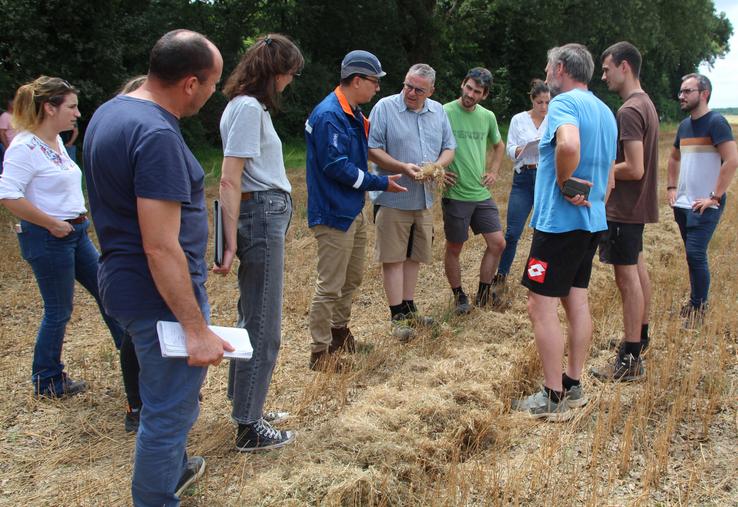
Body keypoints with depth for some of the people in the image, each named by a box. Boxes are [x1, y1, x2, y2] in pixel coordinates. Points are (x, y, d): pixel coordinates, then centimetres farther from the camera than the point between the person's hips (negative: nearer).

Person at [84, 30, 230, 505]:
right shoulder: (157, 135, -25)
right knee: (170, 411, 5)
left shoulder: (110, 111, 6)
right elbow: (160, 248, -28)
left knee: (166, 395, 28)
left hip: (125, 282, 10)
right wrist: (197, 328, -24)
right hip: (162, 293, -10)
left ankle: (173, 468, 49)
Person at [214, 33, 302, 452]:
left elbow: (252, 170, 12)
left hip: (267, 216, 10)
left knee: (253, 318, 17)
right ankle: (250, 428, 8)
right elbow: (230, 180, -19)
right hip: (261, 216, -10)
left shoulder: (248, 105, 15)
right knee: (264, 326, -2)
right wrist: (231, 242, -22)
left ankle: (246, 406, 31)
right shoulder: (249, 108, -13)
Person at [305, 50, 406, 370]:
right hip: (334, 214, -10)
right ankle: (320, 353, 9)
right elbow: (336, 166, -23)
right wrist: (380, 183, -15)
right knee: (330, 285, -2)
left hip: (354, 210, 10)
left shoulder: (354, 114, 11)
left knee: (353, 277, 21)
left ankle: (339, 329, 40)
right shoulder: (329, 115, -20)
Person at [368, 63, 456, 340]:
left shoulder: (438, 111, 9)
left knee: (413, 256, 14)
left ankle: (409, 309, 25)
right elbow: (372, 149, -11)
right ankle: (398, 317, 5)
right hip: (393, 199, -5)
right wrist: (402, 167, -22)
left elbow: (449, 148, 12)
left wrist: (437, 166, -10)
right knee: (393, 257, -1)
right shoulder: (385, 107, -7)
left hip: (424, 199, 5)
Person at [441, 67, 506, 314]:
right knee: (454, 248, 7)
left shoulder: (488, 116, 7)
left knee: (497, 243, 4)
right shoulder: (444, 113, -10)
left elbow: (499, 146, 25)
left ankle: (483, 293, 21)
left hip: (482, 194, 5)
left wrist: (494, 171, 12)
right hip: (455, 194, -5)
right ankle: (459, 296, 26)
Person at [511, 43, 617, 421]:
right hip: (593, 221, 10)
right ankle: (573, 386, 23)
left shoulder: (564, 103, -13)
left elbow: (568, 144, -36)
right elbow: (609, 177, 21)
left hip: (559, 221, -10)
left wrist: (564, 183, -21)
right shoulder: (605, 112, 16)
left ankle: (553, 399, 0)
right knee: (576, 301, 14)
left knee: (541, 305, -4)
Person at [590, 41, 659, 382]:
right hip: (638, 204, 10)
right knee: (637, 267, 21)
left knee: (627, 276, -6)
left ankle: (630, 360, -1)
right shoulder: (646, 104, 11)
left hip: (624, 208, -10)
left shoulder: (629, 111, -21)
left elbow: (634, 169, -26)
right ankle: (641, 335, 37)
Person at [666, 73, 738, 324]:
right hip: (682, 203, 7)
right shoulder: (684, 125, 12)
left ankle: (698, 309, 0)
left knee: (696, 255, -11)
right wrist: (671, 187, 15)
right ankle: (695, 302, 23)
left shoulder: (716, 122, -11)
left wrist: (715, 197, -20)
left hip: (705, 205, -7)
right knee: (693, 255, 13)